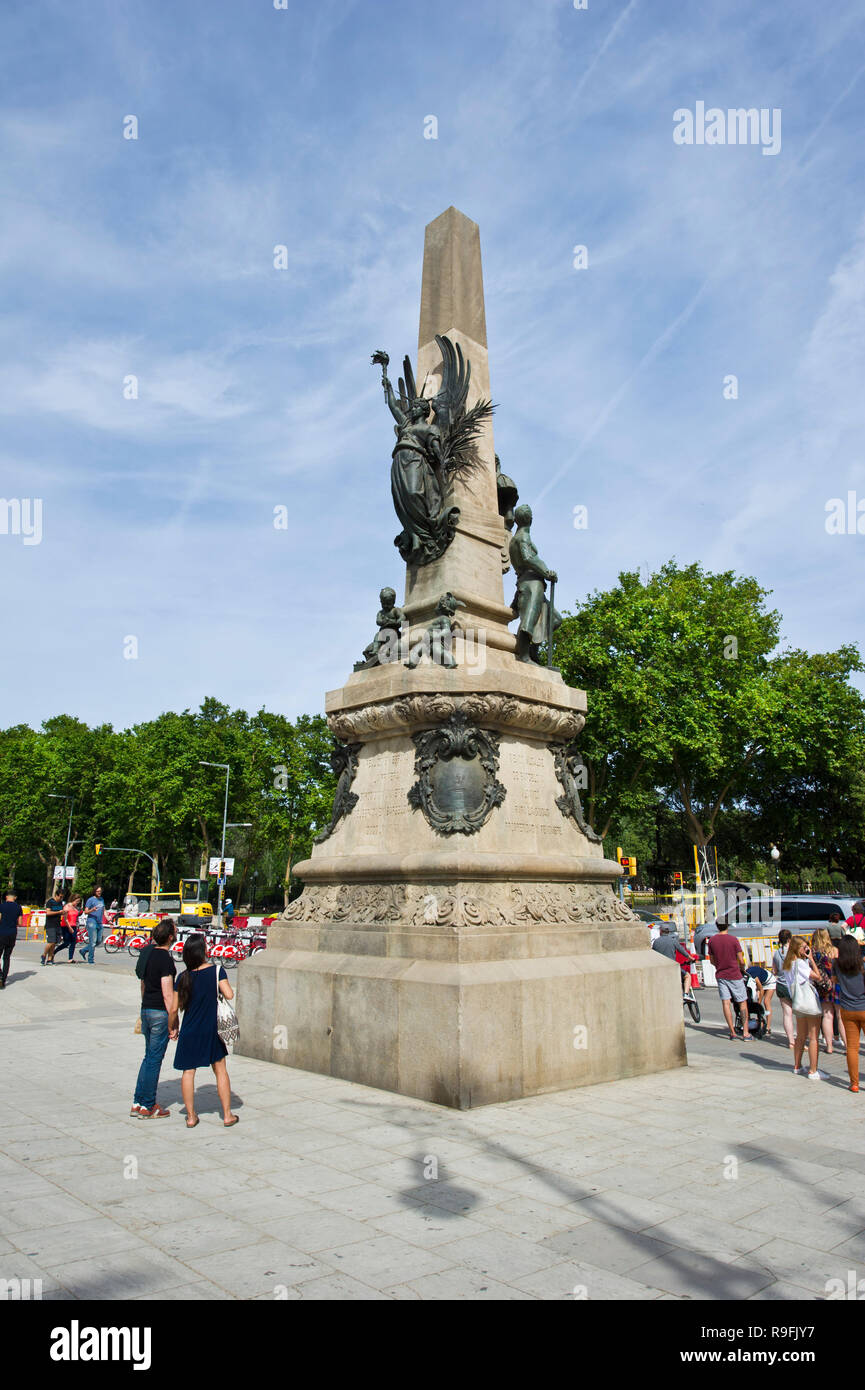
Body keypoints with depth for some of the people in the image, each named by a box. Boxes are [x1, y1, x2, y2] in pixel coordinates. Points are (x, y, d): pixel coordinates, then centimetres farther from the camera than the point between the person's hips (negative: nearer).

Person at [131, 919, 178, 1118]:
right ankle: (148, 1107, 9)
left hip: (146, 1010, 9)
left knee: (149, 1057, 18)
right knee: (154, 1059, 1)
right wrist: (173, 1024, -13)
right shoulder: (165, 959, -18)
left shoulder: (149, 954, 8)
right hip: (160, 1012, -9)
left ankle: (138, 1103, 22)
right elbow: (168, 995, -19)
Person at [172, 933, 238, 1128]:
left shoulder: (184, 977, -5)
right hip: (212, 1029, -1)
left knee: (188, 1072, 12)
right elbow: (229, 995, -16)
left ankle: (191, 1116, 15)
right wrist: (220, 987, 2)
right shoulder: (216, 970, -12)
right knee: (220, 1070, 11)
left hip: (189, 1030, 1)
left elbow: (177, 1006, 0)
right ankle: (227, 1115, 16)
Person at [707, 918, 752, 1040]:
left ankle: (732, 1033, 6)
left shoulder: (711, 940, 1)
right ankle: (745, 1033, 5)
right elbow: (741, 961, -7)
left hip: (720, 975, 3)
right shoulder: (733, 939, -10)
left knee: (725, 1002, 4)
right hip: (734, 975, -3)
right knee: (742, 1003, 7)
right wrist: (742, 968, 13)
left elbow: (712, 961, 8)